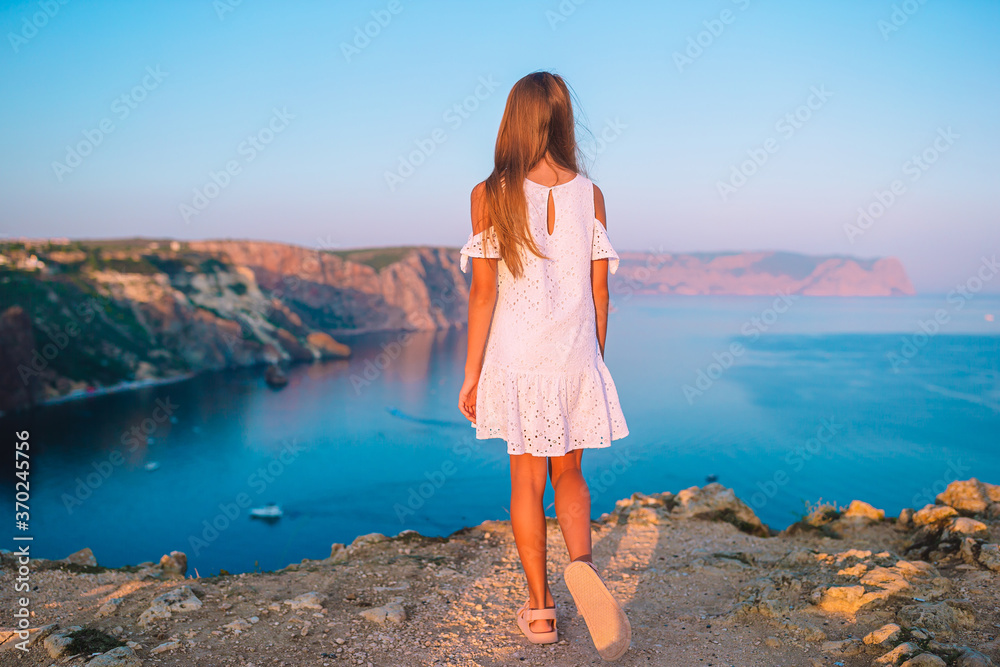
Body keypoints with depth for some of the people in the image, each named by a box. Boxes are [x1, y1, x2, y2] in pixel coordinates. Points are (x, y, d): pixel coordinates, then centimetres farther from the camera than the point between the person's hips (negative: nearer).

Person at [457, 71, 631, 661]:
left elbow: (484, 292, -9)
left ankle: (540, 609, 18)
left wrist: (472, 375, -2)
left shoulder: (490, 195, -6)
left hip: (514, 358, -1)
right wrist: (596, 363, 14)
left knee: (527, 480, 11)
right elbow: (598, 293, 2)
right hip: (575, 356, 2)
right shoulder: (590, 194, 0)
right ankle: (582, 562, -8)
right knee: (569, 473, 18)